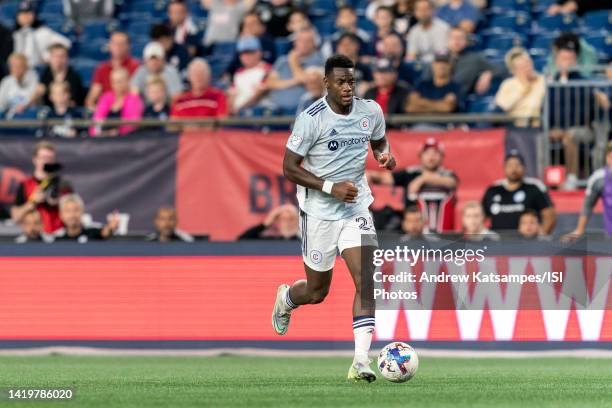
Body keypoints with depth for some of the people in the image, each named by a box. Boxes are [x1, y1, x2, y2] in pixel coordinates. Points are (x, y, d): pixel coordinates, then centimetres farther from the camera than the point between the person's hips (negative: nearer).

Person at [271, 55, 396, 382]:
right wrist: (331, 187, -22)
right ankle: (285, 299, 47)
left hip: (357, 208, 3)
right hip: (319, 211, -3)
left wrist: (385, 155, -4)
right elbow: (289, 168, -13)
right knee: (317, 292, 10)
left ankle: (361, 361, -18)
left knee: (365, 280, -15)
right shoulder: (311, 119, -16)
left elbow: (379, 141, 20)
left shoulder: (371, 111, -1)